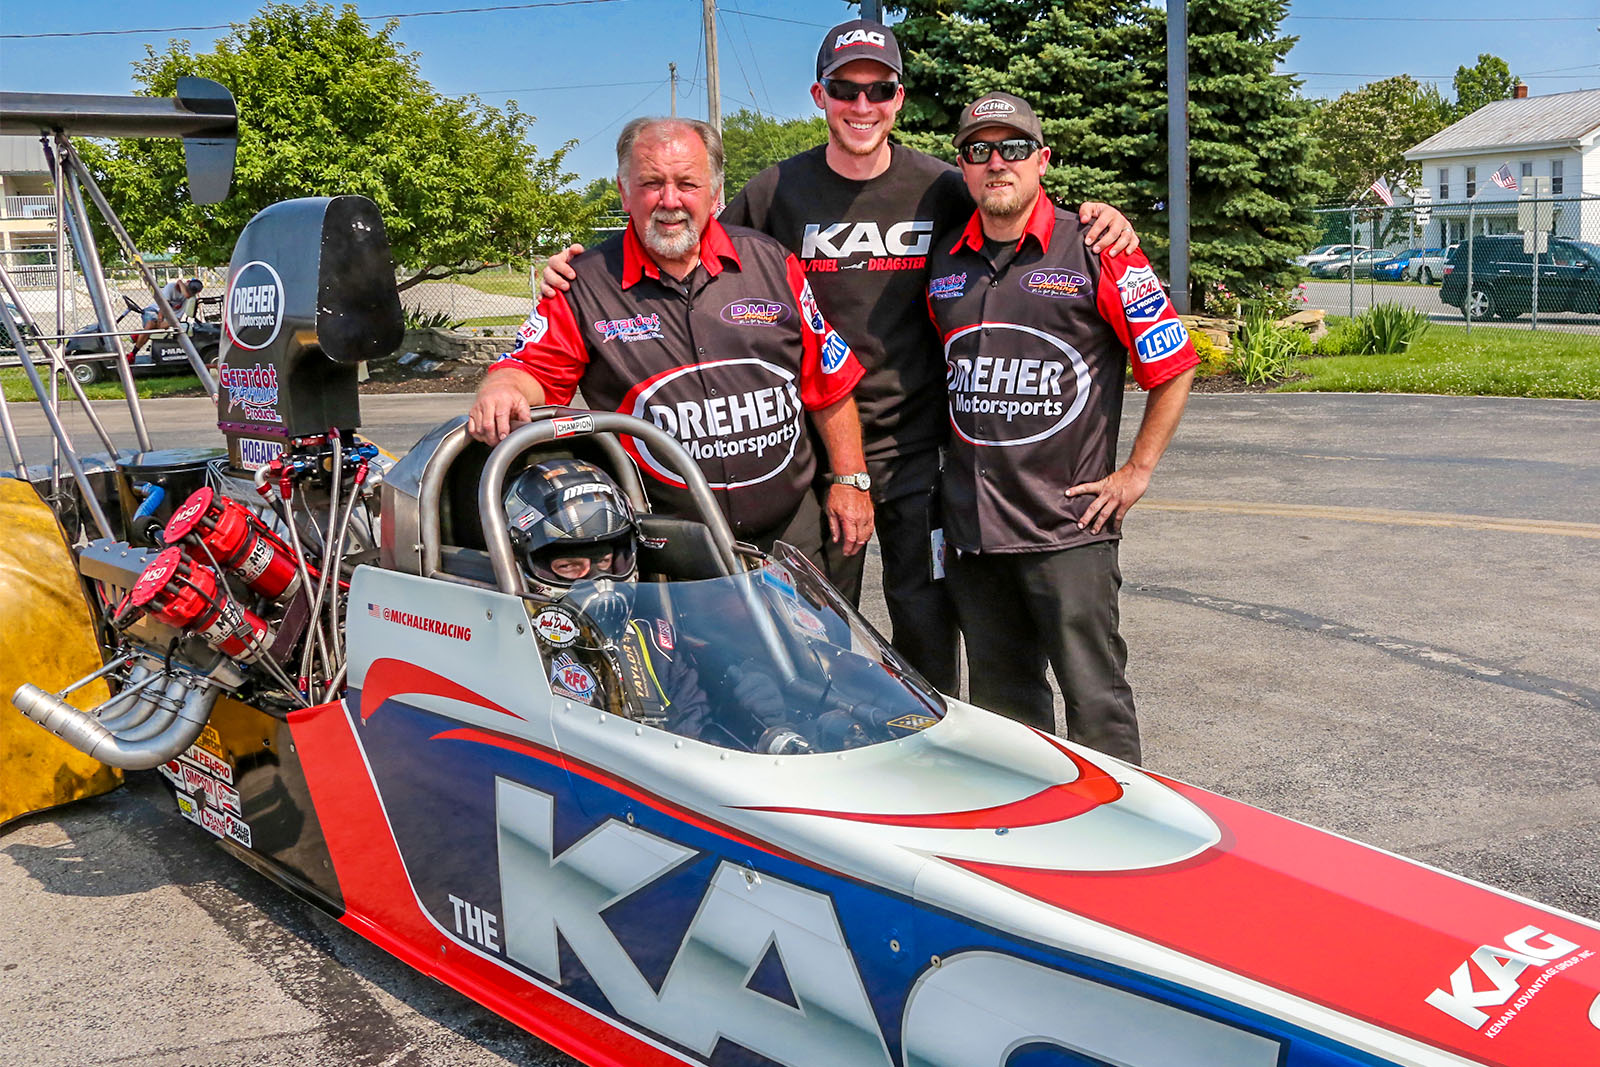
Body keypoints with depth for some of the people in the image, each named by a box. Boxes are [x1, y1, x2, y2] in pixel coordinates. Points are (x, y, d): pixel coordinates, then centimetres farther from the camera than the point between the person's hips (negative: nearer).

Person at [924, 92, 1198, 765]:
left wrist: (1136, 471, -3)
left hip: (1068, 521, -5)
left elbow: (1173, 366, 0)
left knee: (1094, 696, -1)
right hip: (969, 524, 5)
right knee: (999, 698, 14)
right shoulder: (944, 262, 10)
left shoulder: (1096, 251, -4)